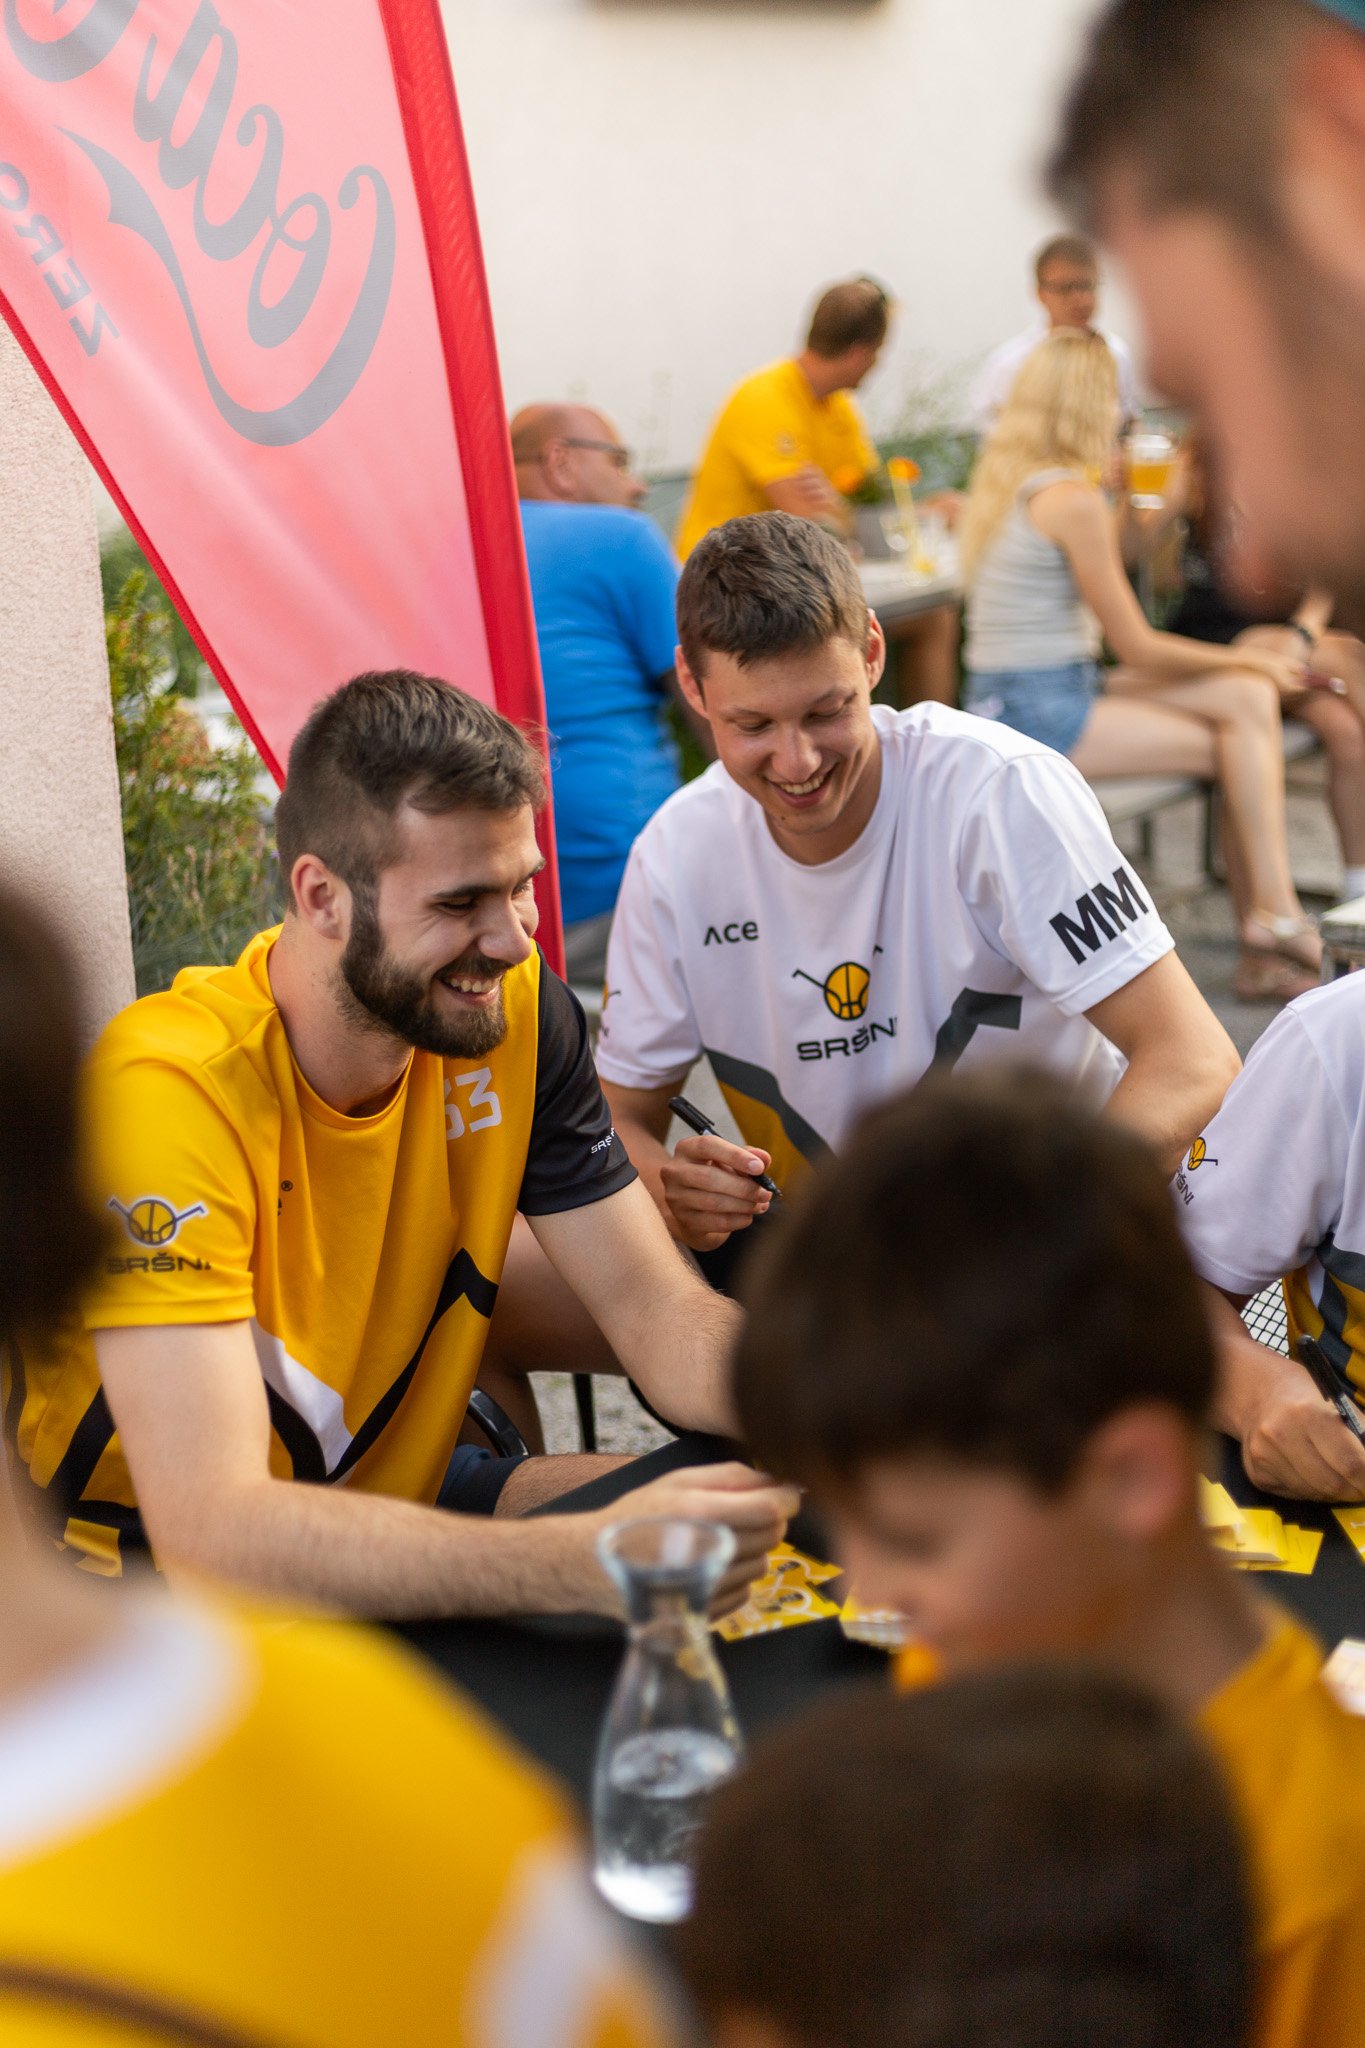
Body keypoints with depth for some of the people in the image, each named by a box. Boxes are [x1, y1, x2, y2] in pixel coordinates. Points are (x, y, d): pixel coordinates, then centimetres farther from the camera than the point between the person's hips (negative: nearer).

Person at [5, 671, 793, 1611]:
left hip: (395, 1488, 7)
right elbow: (208, 1527, -38)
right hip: (149, 1568, -6)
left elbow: (655, 1307, -8)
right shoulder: (168, 1088, -30)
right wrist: (598, 1561, -47)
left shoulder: (516, 1011, -10)